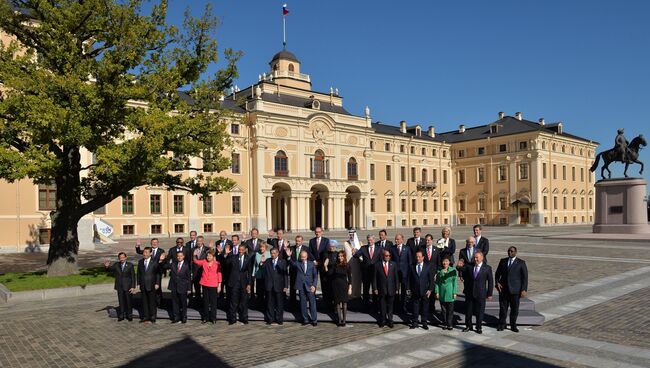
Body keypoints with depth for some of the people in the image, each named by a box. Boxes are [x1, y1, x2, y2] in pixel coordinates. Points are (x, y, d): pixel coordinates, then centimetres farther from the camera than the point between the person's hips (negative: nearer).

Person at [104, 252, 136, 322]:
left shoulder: (130, 265, -4)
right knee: (121, 301, 8)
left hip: (128, 287, -2)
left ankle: (129, 316, 17)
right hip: (120, 287, 2)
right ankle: (121, 316, 18)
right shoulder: (116, 265, 3)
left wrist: (133, 287, -9)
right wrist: (107, 266, -27)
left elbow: (133, 276, -4)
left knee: (129, 301, 6)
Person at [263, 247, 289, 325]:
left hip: (279, 286, -2)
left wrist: (286, 286, -5)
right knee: (270, 303, 7)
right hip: (269, 286, 2)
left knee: (279, 303, 5)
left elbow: (285, 274, 0)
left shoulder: (283, 262, 2)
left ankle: (279, 319, 15)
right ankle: (270, 319, 16)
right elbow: (262, 270, -1)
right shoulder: (267, 261, 8)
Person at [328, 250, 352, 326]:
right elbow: (329, 274, -5)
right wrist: (326, 267, -16)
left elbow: (350, 278, 1)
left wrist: (350, 288, -3)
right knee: (338, 303, 4)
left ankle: (344, 320, 7)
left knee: (344, 303, 1)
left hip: (344, 286, -1)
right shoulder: (335, 265, 1)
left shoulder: (347, 266, -1)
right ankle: (339, 320, 12)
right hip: (336, 286, 1)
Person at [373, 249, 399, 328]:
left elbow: (396, 277, 3)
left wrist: (397, 288, 1)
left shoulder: (393, 264, 2)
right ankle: (383, 321, 22)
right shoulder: (377, 265, -3)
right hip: (381, 289, -1)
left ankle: (390, 321, 20)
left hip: (391, 289, 1)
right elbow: (375, 278, -1)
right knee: (382, 306, 9)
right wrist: (375, 288, -4)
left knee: (390, 306, 9)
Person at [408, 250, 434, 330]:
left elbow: (431, 279, 1)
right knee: (415, 307, 7)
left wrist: (430, 289, -6)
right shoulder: (412, 267, 3)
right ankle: (414, 322, 16)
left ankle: (424, 323, 18)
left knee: (425, 307, 7)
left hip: (425, 291, 0)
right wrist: (409, 289, 1)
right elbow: (409, 279, 6)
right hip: (415, 291, 0)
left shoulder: (428, 266, 1)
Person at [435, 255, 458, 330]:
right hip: (442, 293, 2)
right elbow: (437, 282, 5)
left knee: (450, 310, 2)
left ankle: (450, 324, 12)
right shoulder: (439, 271, 1)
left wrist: (454, 293, -4)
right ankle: (444, 324, 19)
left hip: (450, 293, -2)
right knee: (443, 309, 9)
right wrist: (437, 292, 1)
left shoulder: (453, 270, -5)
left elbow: (455, 282, -2)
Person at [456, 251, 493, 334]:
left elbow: (490, 281, -2)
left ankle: (479, 327, 23)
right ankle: (468, 326, 27)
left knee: (479, 312, 7)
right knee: (468, 311, 12)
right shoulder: (469, 266, 1)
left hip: (480, 294, -2)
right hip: (469, 293, 3)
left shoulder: (487, 268, -5)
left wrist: (489, 294, -4)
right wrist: (459, 266, -29)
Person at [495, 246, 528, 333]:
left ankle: (513, 326, 20)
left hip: (515, 290, -2)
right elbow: (497, 273, 14)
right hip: (503, 289, 2)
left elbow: (525, 277, -2)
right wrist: (497, 282, -3)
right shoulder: (503, 261, 8)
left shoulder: (521, 263, -1)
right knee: (503, 308, 6)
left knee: (514, 308, 5)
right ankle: (501, 325, 17)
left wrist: (524, 290, -8)